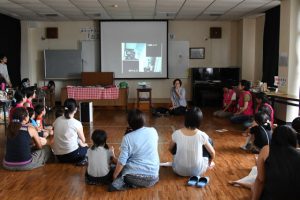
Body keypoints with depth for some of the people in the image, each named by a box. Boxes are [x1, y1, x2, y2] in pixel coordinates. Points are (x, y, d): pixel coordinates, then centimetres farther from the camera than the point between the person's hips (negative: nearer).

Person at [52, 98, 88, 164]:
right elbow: (83, 140, 5)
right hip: (71, 155, -5)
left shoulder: (57, 121, 2)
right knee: (86, 148, 28)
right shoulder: (77, 123, -11)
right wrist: (82, 144, 29)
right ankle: (80, 160, 8)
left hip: (58, 156, 5)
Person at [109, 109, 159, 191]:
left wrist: (115, 175, 4)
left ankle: (122, 182, 1)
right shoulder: (153, 131, -2)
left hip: (133, 176, -1)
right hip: (152, 179, 2)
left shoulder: (127, 138, -12)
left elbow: (121, 162, -12)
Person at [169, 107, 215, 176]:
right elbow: (212, 152, 0)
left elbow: (170, 149, 6)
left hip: (179, 170, 1)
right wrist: (209, 163, 22)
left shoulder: (176, 134, -14)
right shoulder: (202, 135, -16)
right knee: (209, 141, 16)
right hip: (198, 171, -1)